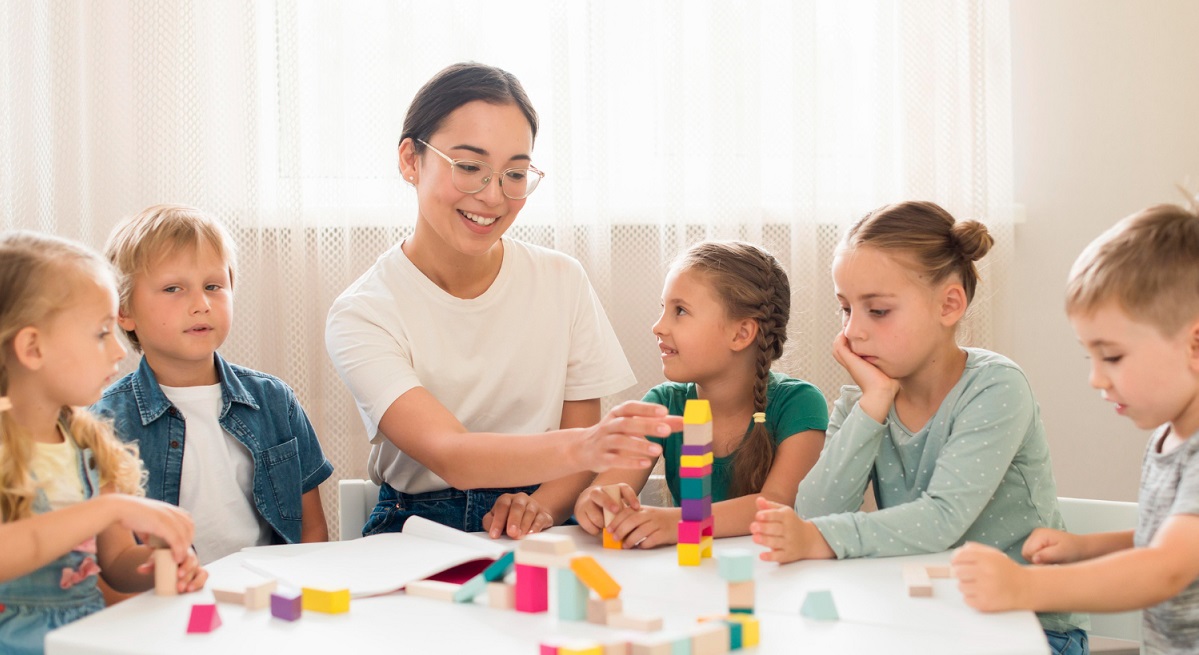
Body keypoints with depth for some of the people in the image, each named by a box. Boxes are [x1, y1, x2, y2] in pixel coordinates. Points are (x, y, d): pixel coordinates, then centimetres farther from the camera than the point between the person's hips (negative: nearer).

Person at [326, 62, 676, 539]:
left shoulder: (562, 282, 2)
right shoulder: (363, 315, -8)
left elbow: (584, 446, 6)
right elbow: (449, 455, -23)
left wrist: (542, 505, -17)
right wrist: (577, 446, -40)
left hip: (539, 536, 2)